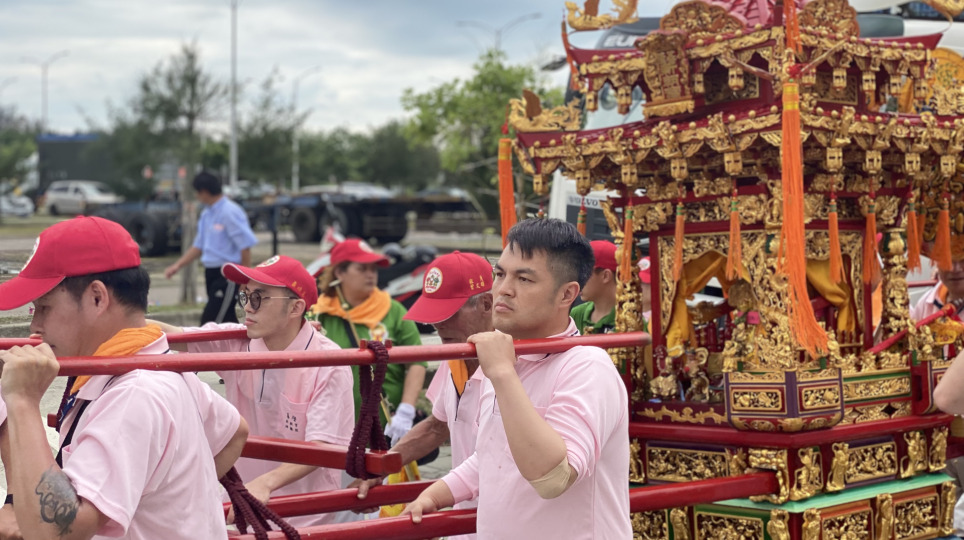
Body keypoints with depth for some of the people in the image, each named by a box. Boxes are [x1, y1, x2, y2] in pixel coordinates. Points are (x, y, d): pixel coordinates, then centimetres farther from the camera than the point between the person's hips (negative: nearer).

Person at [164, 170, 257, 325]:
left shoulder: (230, 212, -16)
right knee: (226, 322, 11)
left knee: (209, 322, -11)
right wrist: (177, 266, 13)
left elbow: (245, 247, -18)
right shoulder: (206, 214, 11)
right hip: (212, 274, 9)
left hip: (227, 276, -9)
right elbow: (199, 246, 20)